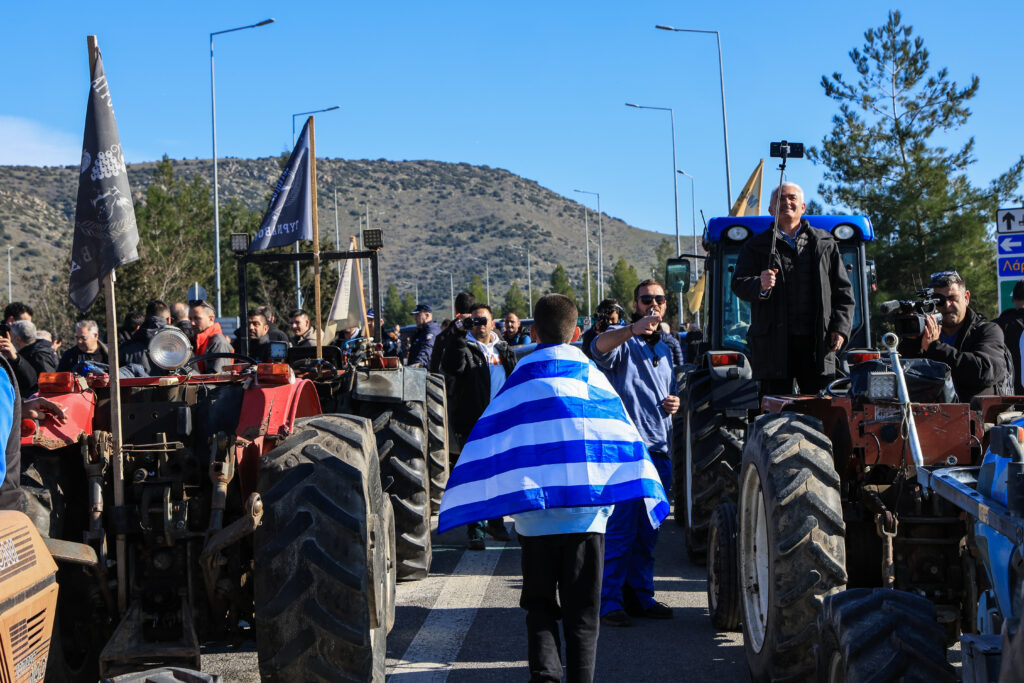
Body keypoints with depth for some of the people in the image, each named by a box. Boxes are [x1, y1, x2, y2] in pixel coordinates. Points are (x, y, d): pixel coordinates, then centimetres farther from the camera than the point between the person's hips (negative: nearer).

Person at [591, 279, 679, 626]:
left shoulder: (665, 351, 22)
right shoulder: (622, 341, -2)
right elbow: (600, 347, -27)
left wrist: (674, 403, 9)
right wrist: (634, 329, -45)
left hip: (658, 451, 7)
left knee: (647, 531, 11)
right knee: (619, 527, -9)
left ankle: (641, 595, 19)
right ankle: (609, 601, -4)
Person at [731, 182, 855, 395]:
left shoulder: (824, 244, 17)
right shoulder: (756, 246, 12)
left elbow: (843, 290, 14)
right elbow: (739, 284, 0)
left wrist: (840, 328, 1)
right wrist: (760, 286, -23)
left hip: (816, 343, 1)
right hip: (774, 343, -1)